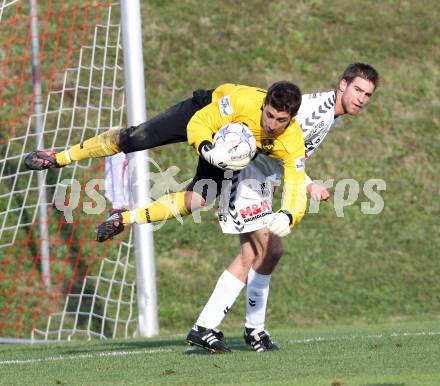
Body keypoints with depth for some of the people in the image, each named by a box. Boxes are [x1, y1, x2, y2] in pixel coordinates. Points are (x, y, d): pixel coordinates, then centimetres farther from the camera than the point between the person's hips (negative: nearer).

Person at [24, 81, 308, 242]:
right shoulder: (244, 100, -41)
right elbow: (198, 124, -32)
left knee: (196, 201, -16)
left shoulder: (292, 143, -35)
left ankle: (125, 219, 5)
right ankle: (60, 158, 12)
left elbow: (296, 187, -38)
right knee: (134, 138, -9)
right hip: (204, 112, -2)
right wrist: (208, 149, -53)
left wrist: (287, 216, -60)